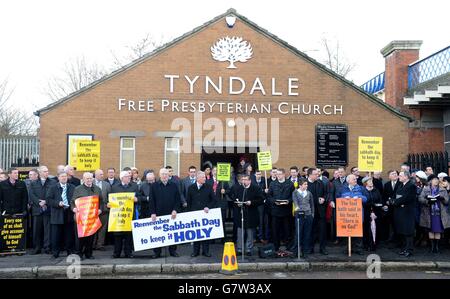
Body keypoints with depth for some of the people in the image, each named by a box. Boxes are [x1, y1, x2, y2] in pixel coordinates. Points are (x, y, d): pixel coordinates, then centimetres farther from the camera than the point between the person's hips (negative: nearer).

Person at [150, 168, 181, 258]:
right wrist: (153, 213, -7)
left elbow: (178, 200, 5)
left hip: (171, 214, 1)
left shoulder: (174, 185, 6)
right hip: (158, 214, -1)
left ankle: (173, 251, 17)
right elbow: (152, 201, 1)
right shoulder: (155, 186, 5)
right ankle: (157, 252, 12)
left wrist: (175, 210, -7)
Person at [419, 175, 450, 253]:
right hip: (429, 213, -1)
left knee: (438, 230, 1)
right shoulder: (425, 189, 6)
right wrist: (428, 201, -21)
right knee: (431, 230, 2)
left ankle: (437, 246, 10)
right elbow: (420, 198, -4)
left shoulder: (443, 190, 12)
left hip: (439, 213, 1)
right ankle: (432, 245, 11)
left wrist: (442, 199, -16)